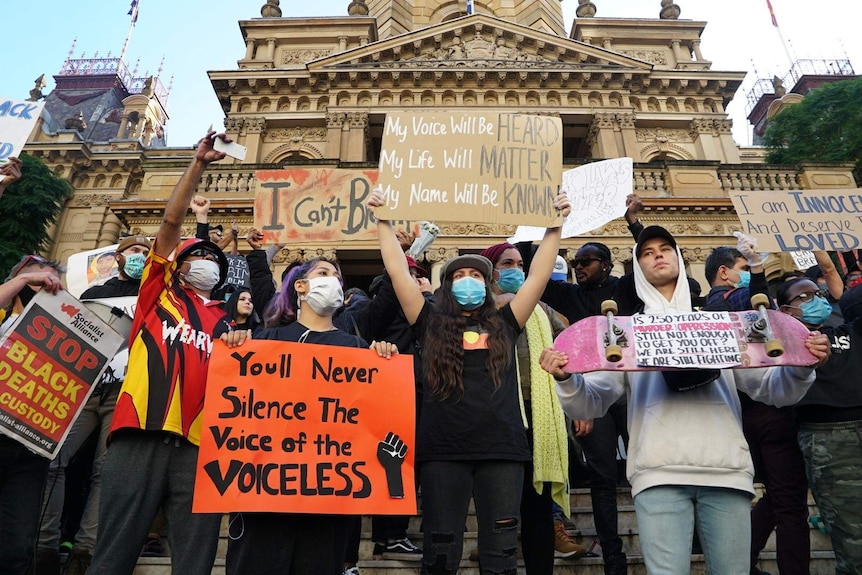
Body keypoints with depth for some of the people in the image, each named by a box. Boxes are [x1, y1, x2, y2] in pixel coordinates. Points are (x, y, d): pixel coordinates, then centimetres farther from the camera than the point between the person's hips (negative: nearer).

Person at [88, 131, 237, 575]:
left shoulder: (223, 320, 23)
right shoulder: (158, 293, 17)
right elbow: (171, 221, 8)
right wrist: (198, 163, 5)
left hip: (199, 444, 2)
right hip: (141, 434, -2)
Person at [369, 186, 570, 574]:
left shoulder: (504, 324, 13)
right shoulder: (431, 324, 9)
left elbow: (539, 275, 12)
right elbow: (398, 270, 7)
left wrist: (555, 225, 11)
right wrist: (384, 221, 8)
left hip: (501, 449, 1)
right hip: (443, 450, -1)